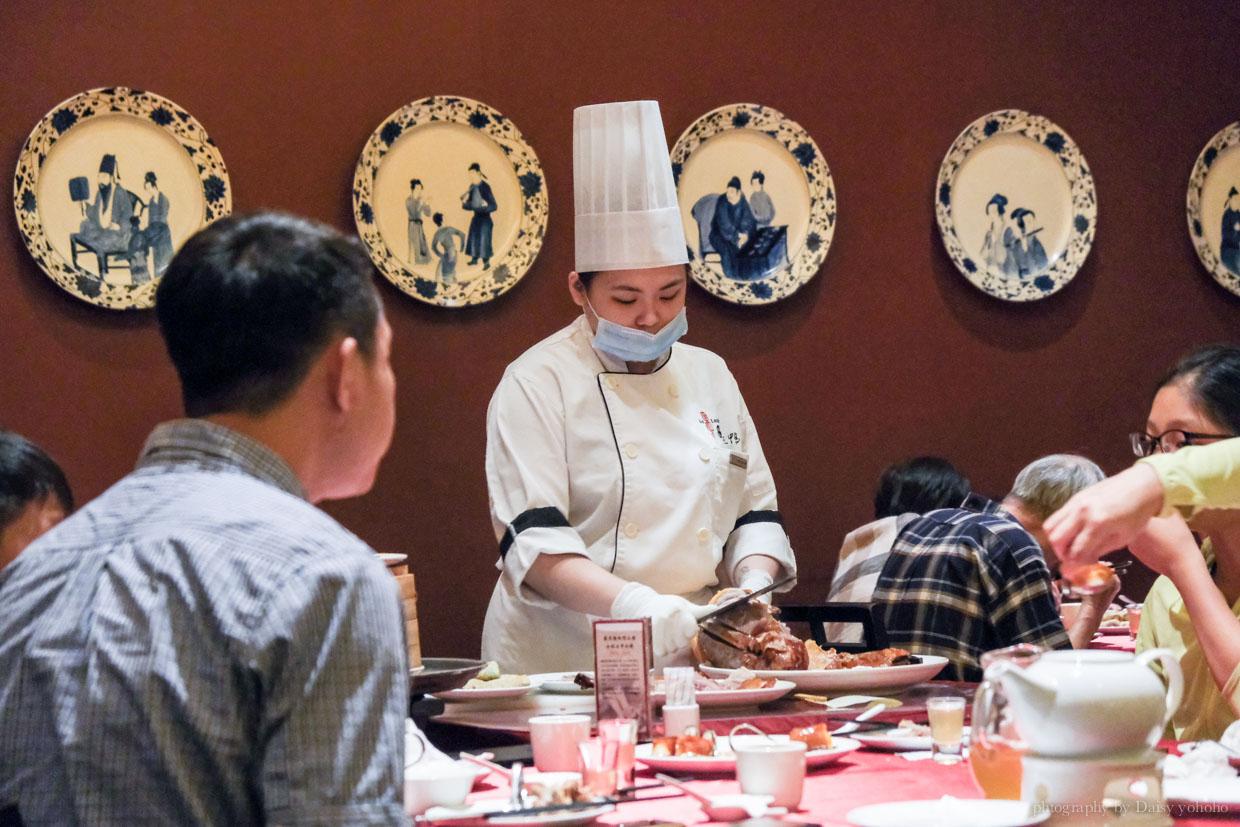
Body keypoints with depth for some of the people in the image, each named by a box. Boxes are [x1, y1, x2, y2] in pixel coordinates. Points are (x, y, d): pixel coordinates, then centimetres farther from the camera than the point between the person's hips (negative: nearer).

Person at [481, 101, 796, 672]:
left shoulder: (709, 375, 16)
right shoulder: (539, 382, -1)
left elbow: (755, 510, 21)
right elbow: (533, 542, -11)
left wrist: (752, 584, -1)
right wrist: (643, 607, -25)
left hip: (694, 661, 5)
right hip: (564, 660, -4)